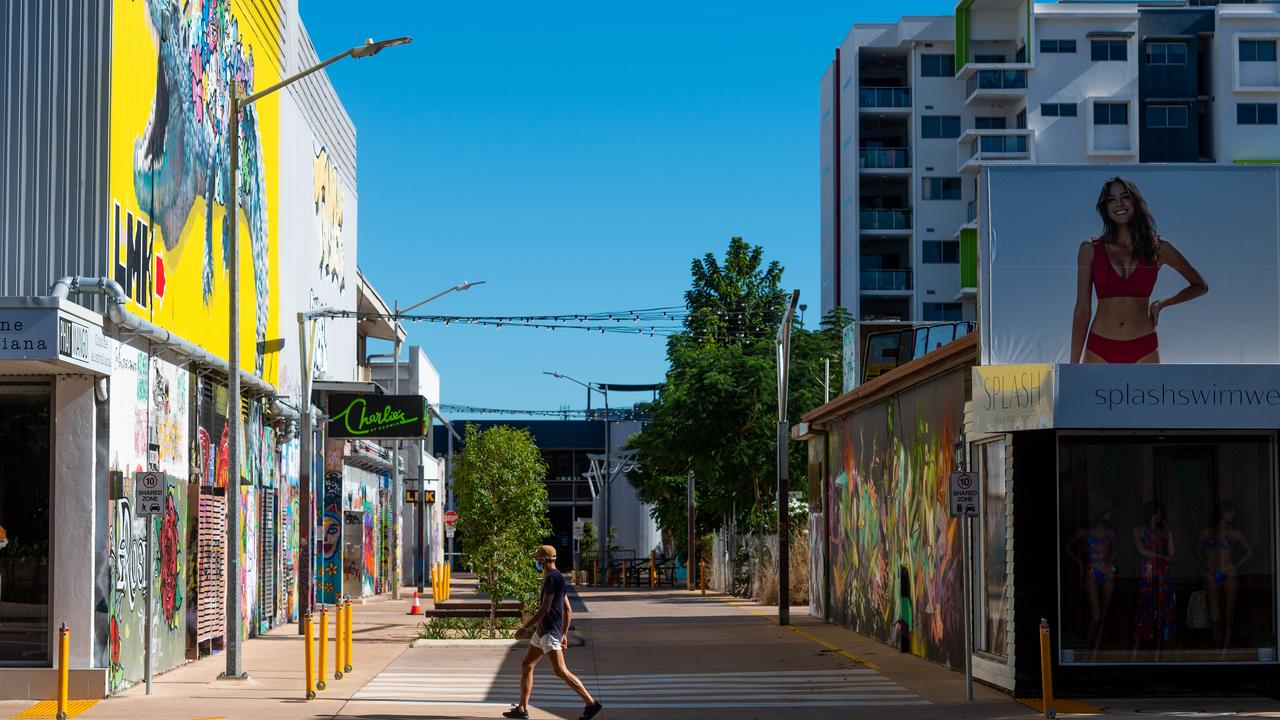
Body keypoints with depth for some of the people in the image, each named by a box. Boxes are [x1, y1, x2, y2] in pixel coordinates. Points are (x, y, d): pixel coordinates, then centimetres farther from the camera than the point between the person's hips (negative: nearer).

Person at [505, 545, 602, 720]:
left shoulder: (552, 578, -15)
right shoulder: (557, 578, 17)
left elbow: (545, 609, -20)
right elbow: (568, 610, 20)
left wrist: (525, 628, -17)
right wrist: (564, 634, 23)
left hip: (550, 632, -11)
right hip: (542, 631, 11)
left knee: (560, 671, -13)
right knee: (526, 666, 11)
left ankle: (591, 703, -13)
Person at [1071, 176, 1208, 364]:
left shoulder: (1157, 248, 5)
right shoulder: (1091, 249, 4)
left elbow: (1200, 285, 19)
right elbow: (1082, 310, 3)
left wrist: (1161, 304, 8)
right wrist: (1074, 366, 1)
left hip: (1143, 350, 0)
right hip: (1101, 350, 0)